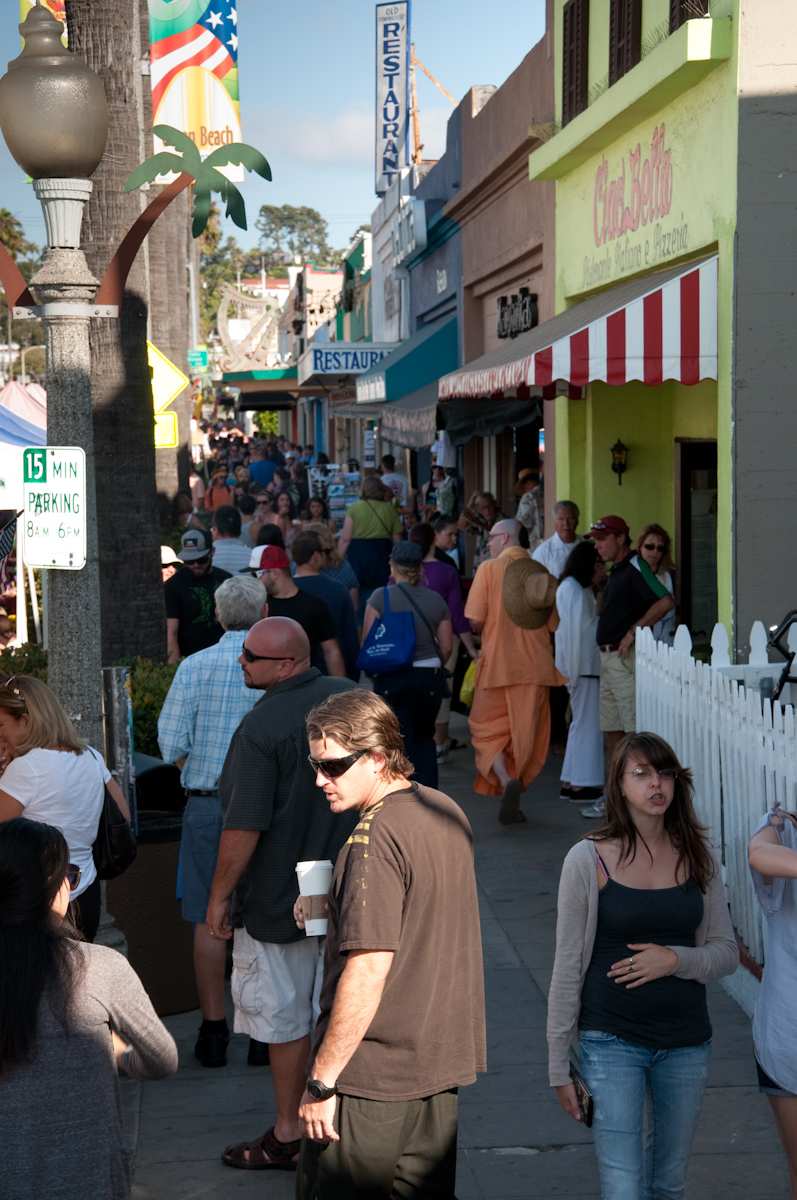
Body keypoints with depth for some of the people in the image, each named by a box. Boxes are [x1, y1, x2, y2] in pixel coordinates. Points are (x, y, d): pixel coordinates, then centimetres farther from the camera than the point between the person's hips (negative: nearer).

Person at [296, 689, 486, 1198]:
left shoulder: (375, 837, -19)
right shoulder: (449, 812, 8)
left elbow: (370, 969, -24)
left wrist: (321, 1082, -19)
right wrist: (335, 909, 12)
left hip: (372, 1075, -9)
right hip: (442, 1062, 9)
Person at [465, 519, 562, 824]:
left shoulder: (489, 569, -7)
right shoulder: (542, 573, 6)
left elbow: (475, 621, -11)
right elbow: (552, 625, 9)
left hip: (498, 664, -4)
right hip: (536, 666, 4)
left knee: (488, 730, 6)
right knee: (526, 735, 10)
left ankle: (506, 782, -19)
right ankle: (513, 803, 12)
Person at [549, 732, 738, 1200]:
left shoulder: (698, 857, 1)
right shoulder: (589, 859, -9)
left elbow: (728, 953, 6)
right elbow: (569, 966, -4)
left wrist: (676, 959, -15)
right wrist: (559, 1065, -3)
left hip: (686, 1043, 4)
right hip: (611, 1042, -3)